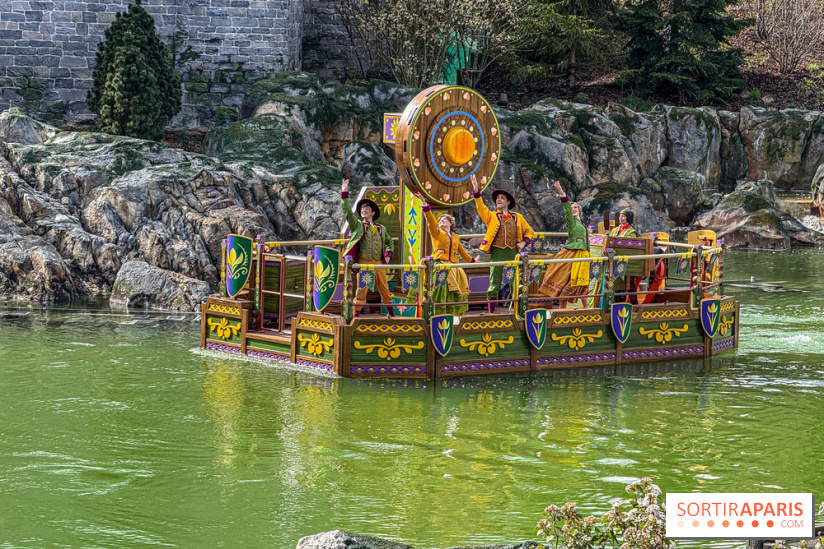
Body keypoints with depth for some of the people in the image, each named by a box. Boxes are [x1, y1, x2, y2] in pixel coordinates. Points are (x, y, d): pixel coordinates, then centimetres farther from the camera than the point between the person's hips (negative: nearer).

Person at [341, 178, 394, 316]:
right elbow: (347, 211, 0)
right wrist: (344, 193, -4)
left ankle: (391, 314, 18)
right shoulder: (358, 225, 9)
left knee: (385, 290, 8)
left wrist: (388, 254, 13)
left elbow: (389, 242, 30)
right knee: (361, 289, -6)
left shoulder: (381, 228, 17)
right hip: (363, 262, -3)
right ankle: (356, 314, -4)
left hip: (379, 263, 3)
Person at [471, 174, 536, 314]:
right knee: (494, 283, -4)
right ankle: (491, 313, -2)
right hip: (497, 252, -1)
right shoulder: (491, 216, 11)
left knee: (515, 283, 1)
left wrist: (523, 242, 4)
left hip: (513, 252, 2)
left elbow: (529, 231, 22)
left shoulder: (517, 217, 15)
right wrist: (476, 190, -15)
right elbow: (480, 206, -3)